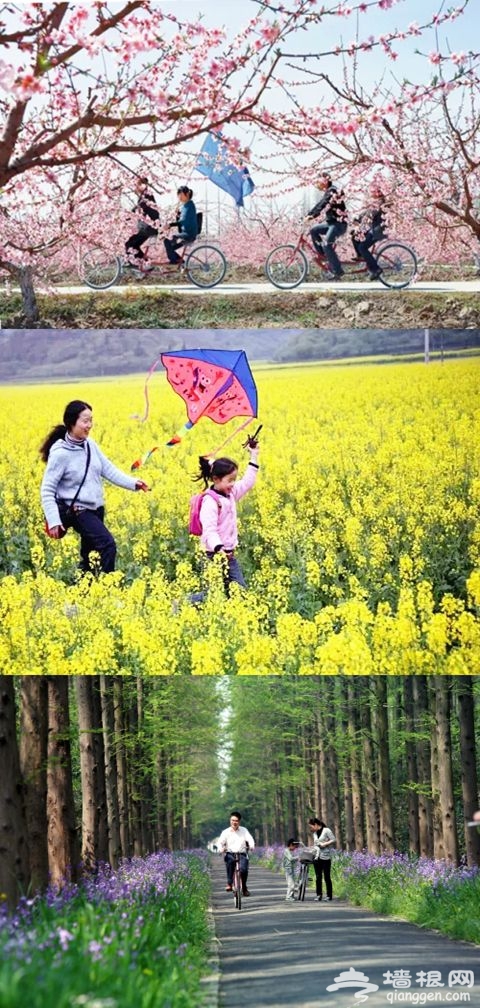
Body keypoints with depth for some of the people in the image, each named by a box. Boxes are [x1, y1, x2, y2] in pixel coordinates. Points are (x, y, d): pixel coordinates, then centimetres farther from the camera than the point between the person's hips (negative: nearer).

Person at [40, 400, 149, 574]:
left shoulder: (89, 444, 1)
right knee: (108, 545, -20)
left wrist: (133, 483, -8)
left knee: (89, 553, 14)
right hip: (77, 511, -7)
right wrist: (53, 521, -24)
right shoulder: (60, 453, -19)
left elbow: (108, 470, 5)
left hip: (95, 508, 7)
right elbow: (47, 491, -16)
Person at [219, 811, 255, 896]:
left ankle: (244, 888, 6)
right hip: (230, 853, -1)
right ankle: (229, 883, -25)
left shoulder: (243, 830, 11)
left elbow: (250, 839, -2)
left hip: (242, 854, 1)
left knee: (243, 869, -23)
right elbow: (220, 842, -4)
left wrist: (251, 846, -24)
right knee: (229, 860, -36)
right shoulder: (226, 832, 7)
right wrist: (222, 848, -27)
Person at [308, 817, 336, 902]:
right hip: (317, 857, 6)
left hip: (325, 857, -6)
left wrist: (325, 844, -16)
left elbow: (333, 840, -7)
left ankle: (329, 895, 4)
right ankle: (318, 895, 4)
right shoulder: (314, 833, 16)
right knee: (318, 877, 2)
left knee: (327, 876, -2)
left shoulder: (326, 830, -4)